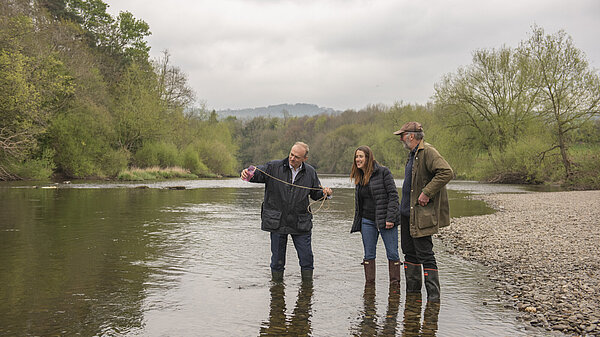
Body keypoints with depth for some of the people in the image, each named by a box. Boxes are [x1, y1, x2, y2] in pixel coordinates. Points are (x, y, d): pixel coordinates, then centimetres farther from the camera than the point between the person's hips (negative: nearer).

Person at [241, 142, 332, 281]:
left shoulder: (310, 173, 5)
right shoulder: (274, 167, -2)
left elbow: (315, 194, 15)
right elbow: (258, 173, -12)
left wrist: (325, 193, -7)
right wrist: (248, 174, -34)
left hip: (301, 223, 1)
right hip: (277, 222, -1)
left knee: (307, 258, 6)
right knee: (277, 260, 8)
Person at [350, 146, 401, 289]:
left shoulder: (383, 172, -7)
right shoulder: (359, 177, 12)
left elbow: (393, 195, -11)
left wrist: (390, 218, -17)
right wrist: (358, 222, 15)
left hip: (385, 220, -5)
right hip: (367, 221, 6)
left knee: (392, 254, 0)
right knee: (369, 255, 7)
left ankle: (395, 285, 9)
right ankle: (369, 285, 14)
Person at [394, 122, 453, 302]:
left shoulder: (428, 152, -15)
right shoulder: (413, 154, 16)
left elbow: (446, 172, -27)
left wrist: (426, 193, -26)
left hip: (421, 214, -10)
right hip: (407, 213, 10)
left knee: (424, 254, -6)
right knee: (409, 252, 15)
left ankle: (433, 294, 2)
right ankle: (412, 291, 26)